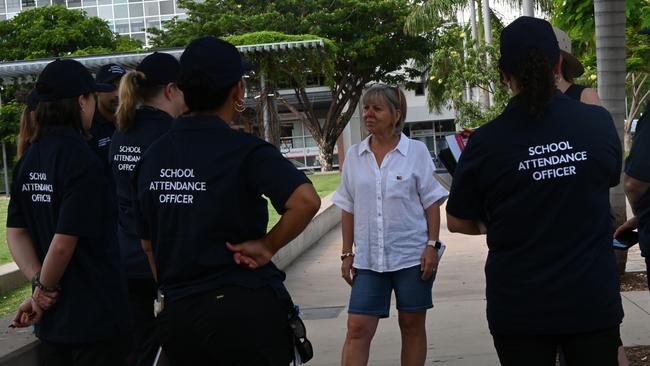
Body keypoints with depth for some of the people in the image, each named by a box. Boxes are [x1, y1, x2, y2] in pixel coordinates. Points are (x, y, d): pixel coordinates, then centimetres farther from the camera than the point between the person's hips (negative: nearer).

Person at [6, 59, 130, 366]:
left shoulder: (29, 160, 5)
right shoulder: (81, 159, -18)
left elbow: (16, 233, 4)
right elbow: (64, 242, -21)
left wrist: (40, 285, -4)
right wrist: (46, 288, -5)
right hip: (94, 315, -7)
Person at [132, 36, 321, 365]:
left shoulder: (152, 156, 6)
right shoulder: (244, 150, -12)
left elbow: (148, 243, 12)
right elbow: (306, 200, -27)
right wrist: (266, 247, -13)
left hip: (177, 313, 5)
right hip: (245, 309, -5)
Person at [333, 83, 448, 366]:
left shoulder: (416, 151, -2)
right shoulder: (354, 156, 6)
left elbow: (431, 203, 0)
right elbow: (348, 209, 10)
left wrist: (432, 245, -8)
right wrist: (347, 253, 8)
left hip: (412, 255, -2)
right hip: (369, 258, 2)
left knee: (412, 326, 7)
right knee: (357, 328, -5)